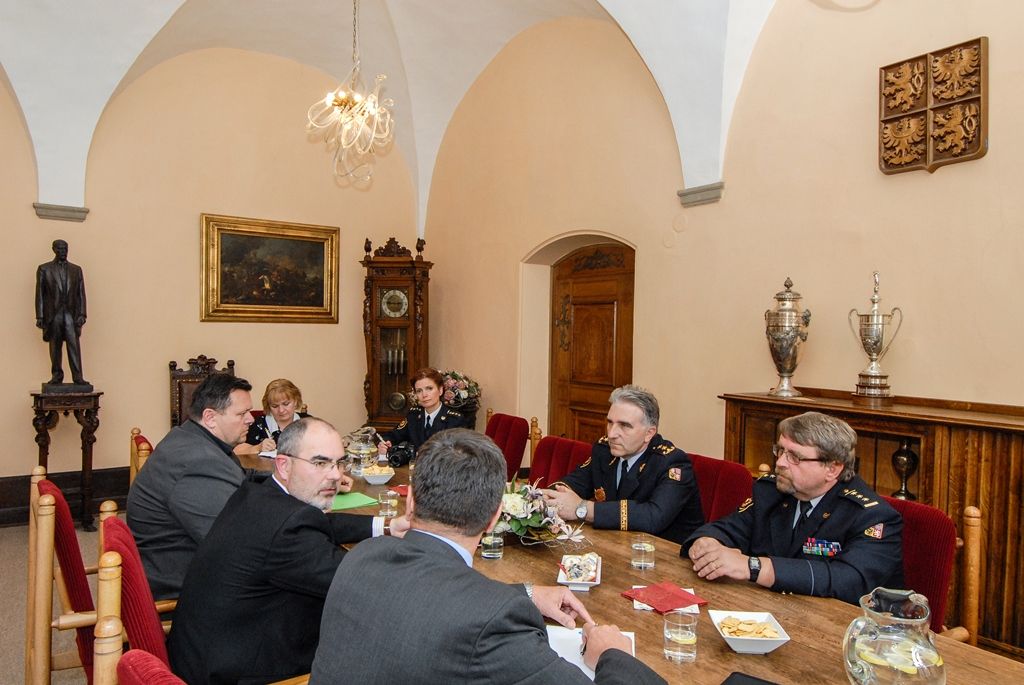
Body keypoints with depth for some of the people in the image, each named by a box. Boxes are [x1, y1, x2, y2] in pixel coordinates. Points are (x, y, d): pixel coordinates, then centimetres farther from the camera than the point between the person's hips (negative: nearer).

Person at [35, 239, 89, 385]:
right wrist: (40, 316, -3)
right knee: (55, 347, 4)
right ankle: (56, 376, 12)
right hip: (53, 314, 0)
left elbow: (81, 293, 8)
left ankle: (78, 377, -6)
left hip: (71, 314, 1)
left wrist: (82, 314, -1)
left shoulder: (76, 269, 12)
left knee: (74, 345, -5)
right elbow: (39, 294, 4)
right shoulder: (44, 269, 7)